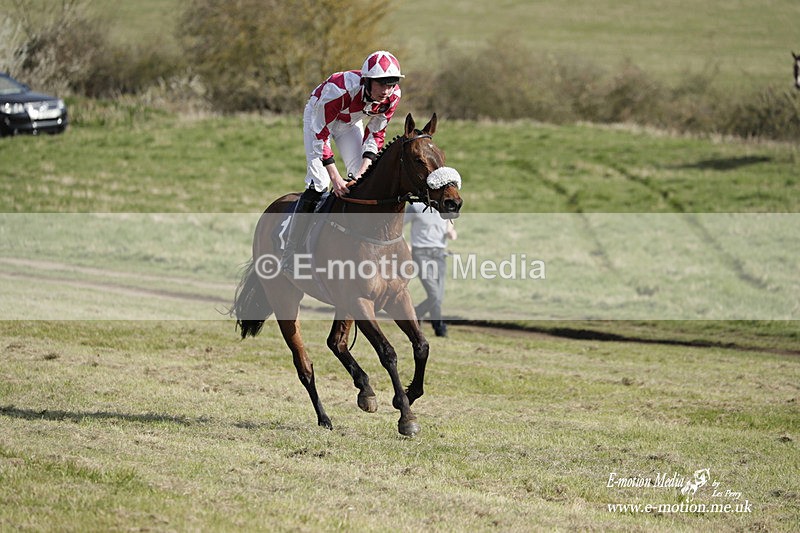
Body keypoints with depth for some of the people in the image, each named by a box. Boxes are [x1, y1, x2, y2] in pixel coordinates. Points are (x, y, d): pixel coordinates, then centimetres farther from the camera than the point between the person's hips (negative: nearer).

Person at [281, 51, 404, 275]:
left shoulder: (392, 96, -25)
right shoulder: (339, 90, -42)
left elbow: (376, 135, -11)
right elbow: (321, 135, -33)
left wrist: (363, 170, -23)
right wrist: (335, 177, -36)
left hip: (350, 122, 6)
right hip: (319, 116, -6)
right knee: (318, 183, -17)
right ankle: (289, 256, -14)